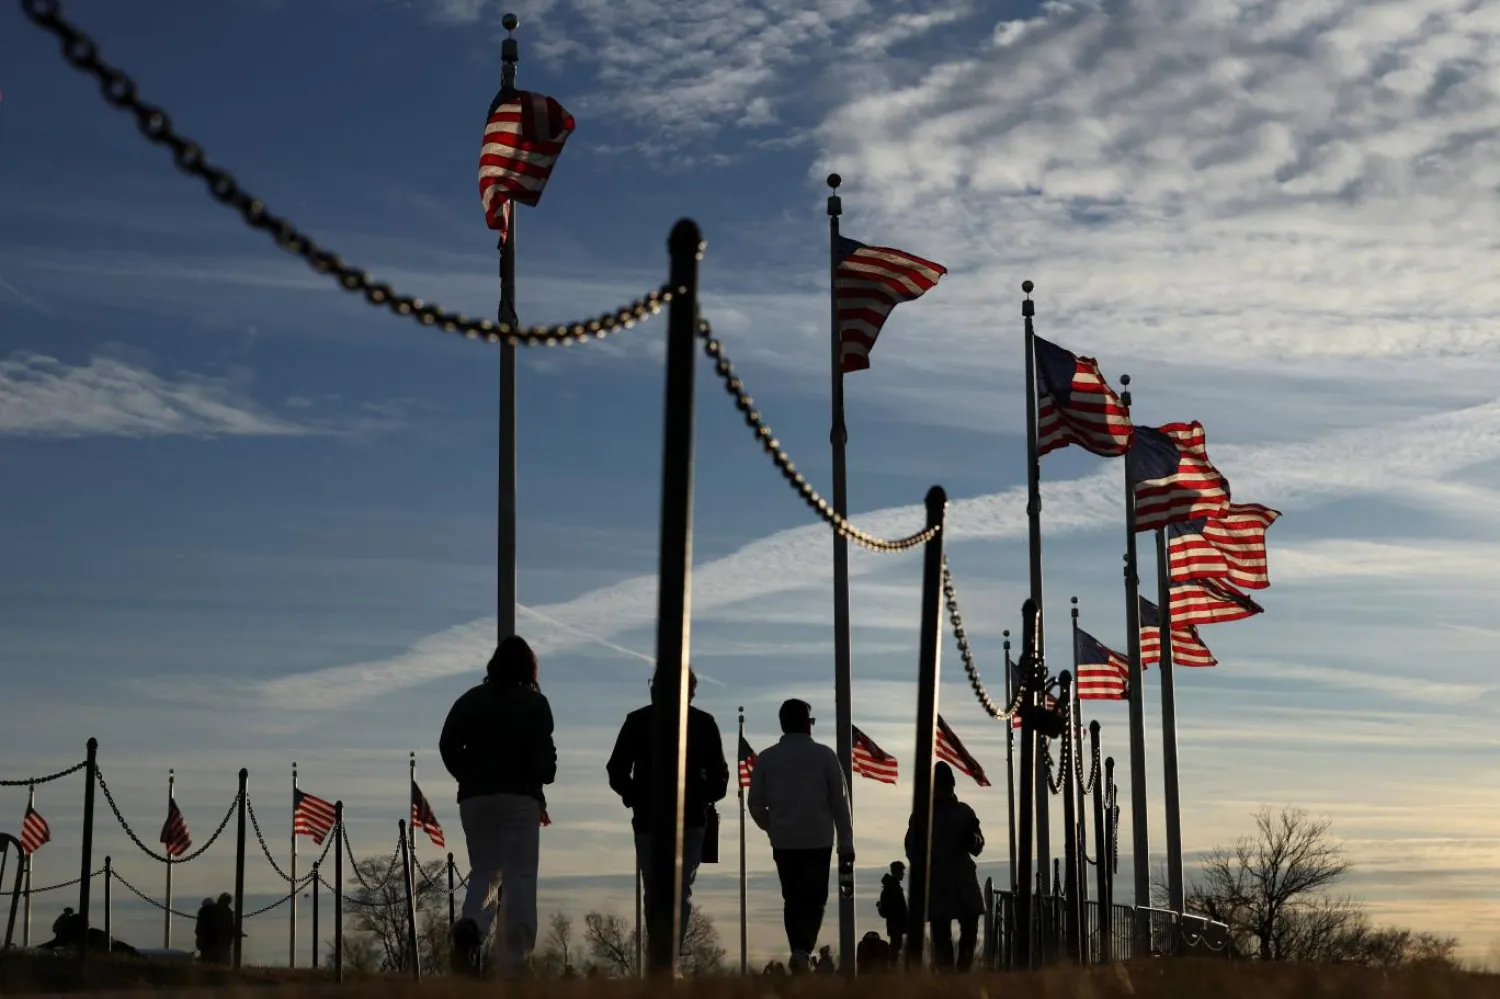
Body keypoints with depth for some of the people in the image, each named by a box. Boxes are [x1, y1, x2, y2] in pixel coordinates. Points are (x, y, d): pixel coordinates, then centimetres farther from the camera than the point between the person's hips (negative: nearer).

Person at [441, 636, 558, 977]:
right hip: (520, 796, -3)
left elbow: (447, 744, 4)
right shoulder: (534, 703, 1)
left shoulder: (471, 699, 11)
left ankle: (470, 925, -20)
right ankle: (513, 964, -6)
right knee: (519, 876, -1)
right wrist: (546, 775, 11)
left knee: (483, 871, 12)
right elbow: (543, 751, -9)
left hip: (474, 796, 3)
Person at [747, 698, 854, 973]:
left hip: (783, 842, 2)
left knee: (792, 899, 13)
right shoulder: (824, 755, -3)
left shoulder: (766, 758, 1)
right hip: (818, 840, -2)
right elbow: (840, 802, -2)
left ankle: (798, 954, 10)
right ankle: (803, 950, -16)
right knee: (814, 899, 4)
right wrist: (846, 843, 4)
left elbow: (756, 804, 4)